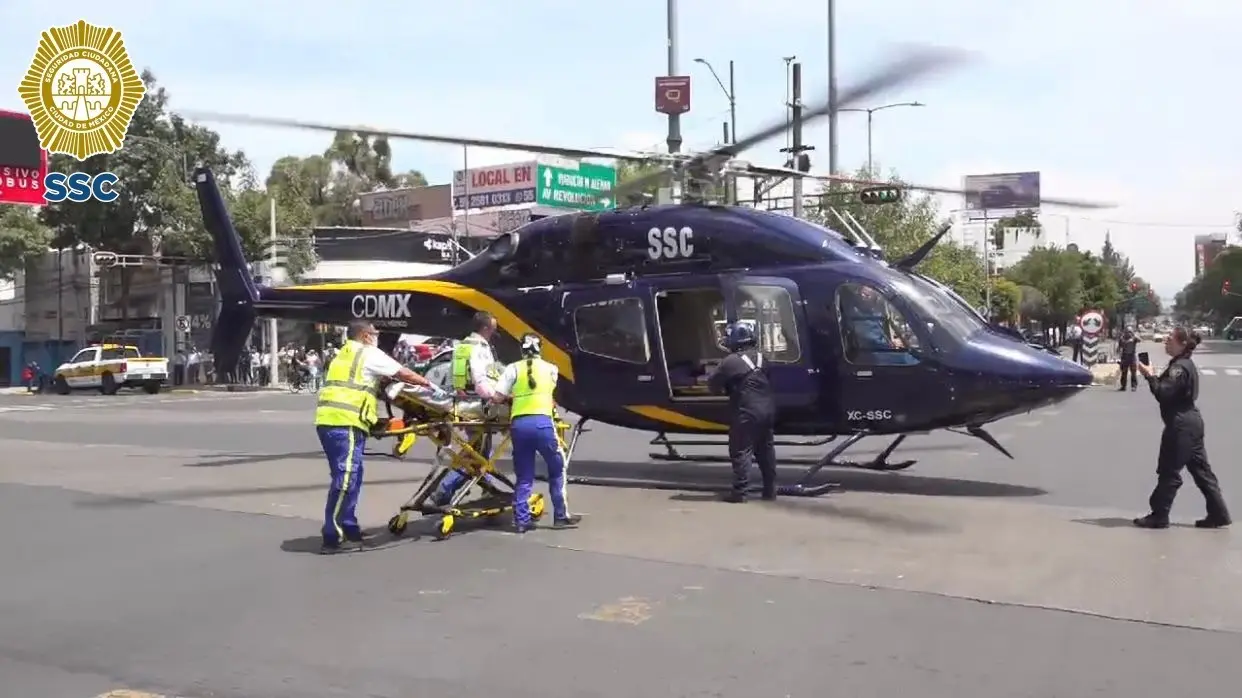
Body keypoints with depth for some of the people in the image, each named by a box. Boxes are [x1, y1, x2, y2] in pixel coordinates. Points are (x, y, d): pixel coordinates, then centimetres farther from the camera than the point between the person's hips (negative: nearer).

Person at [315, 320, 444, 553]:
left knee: (349, 477, 14)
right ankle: (333, 538, -10)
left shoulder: (345, 354, 27)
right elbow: (404, 374, 5)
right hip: (345, 422, -9)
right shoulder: (369, 354, 1)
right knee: (345, 478, -9)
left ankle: (349, 530, 16)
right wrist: (428, 383, 19)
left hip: (328, 420, 9)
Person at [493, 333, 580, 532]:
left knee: (523, 476, 11)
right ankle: (561, 516, 15)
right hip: (542, 422, -1)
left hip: (518, 424, 1)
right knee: (557, 469, 15)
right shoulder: (550, 369, 14)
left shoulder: (513, 369, 10)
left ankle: (521, 520, 9)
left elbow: (497, 398, 5)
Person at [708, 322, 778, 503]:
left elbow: (713, 384, -6)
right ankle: (770, 489, 19)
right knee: (766, 449, 15)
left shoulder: (731, 361, -13)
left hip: (747, 412, -7)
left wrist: (726, 387, 16)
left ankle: (739, 491, -6)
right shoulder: (761, 357, 10)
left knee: (741, 451, -2)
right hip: (767, 409, 7)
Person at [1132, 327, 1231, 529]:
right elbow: (1171, 391, 14)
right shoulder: (1185, 364, 14)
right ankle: (1219, 514, 16)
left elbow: (1164, 394, -25)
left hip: (1181, 426, -10)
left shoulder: (1179, 367, -18)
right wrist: (1152, 376, 1)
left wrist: (1149, 375, -15)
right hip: (1190, 423, 10)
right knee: (1201, 469, 13)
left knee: (1169, 471, -3)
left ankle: (1159, 516, 4)